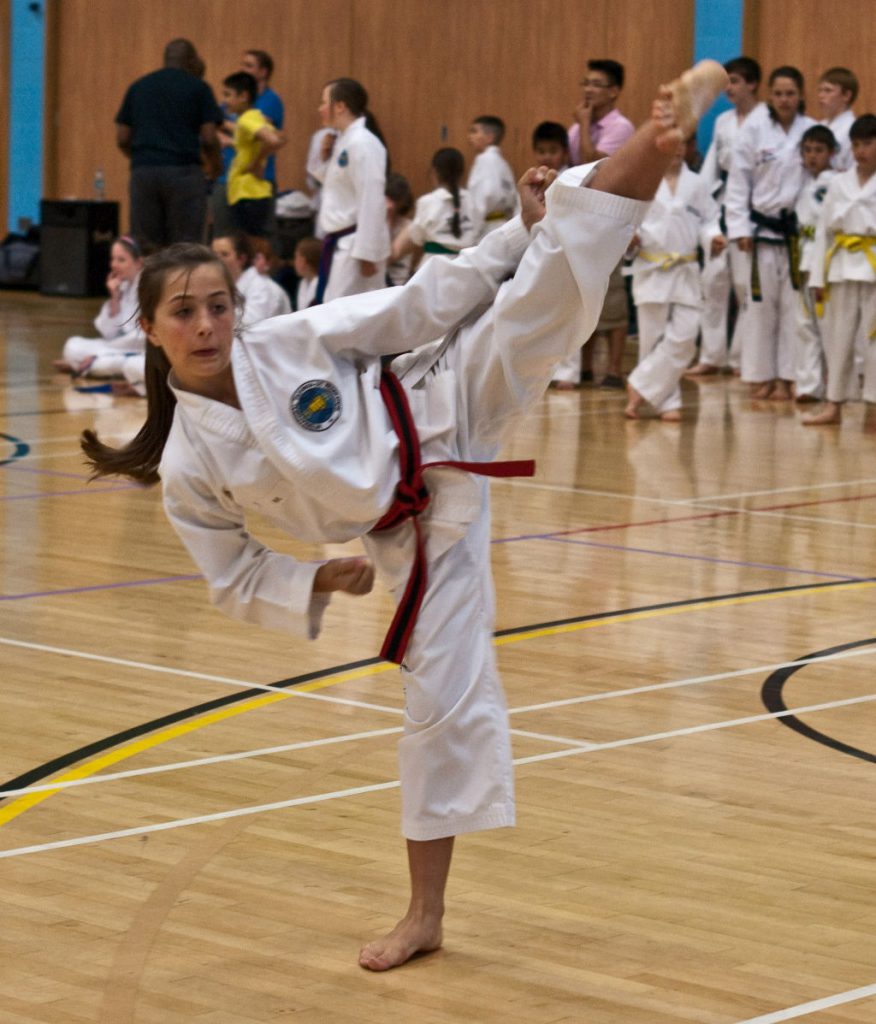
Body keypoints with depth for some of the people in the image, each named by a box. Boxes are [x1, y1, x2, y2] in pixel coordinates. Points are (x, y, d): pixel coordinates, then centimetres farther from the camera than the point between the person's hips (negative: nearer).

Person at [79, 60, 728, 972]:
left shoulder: (295, 341, -13)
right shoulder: (187, 470, -9)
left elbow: (417, 306, -7)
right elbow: (236, 578, 6)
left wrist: (524, 229, -14)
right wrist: (317, 584, -9)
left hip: (445, 414, 0)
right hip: (417, 526, 0)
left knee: (539, 302, -21)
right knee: (442, 699, 1)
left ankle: (657, 143, -31)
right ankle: (425, 914, 14)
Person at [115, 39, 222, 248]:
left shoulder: (138, 87, 14)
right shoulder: (198, 87, 3)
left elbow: (122, 139, 11)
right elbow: (208, 138, -3)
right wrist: (215, 165, 16)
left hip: (143, 173, 3)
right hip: (183, 173, -3)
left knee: (145, 247, 4)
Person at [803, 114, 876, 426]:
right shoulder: (839, 183, 8)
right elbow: (824, 230, 9)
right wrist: (818, 276, 6)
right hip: (843, 266, 4)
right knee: (838, 337, 10)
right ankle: (833, 405, 18)